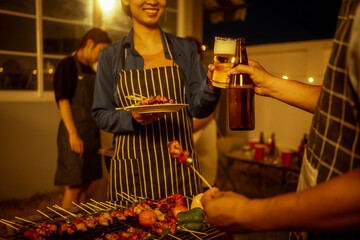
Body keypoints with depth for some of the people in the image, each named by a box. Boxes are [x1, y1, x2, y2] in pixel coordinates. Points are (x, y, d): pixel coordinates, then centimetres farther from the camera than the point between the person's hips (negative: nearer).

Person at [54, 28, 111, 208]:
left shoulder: (90, 71, 17)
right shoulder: (68, 65, -7)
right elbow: (63, 101, -14)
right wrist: (73, 134, -20)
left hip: (91, 134, 8)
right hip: (75, 135, -8)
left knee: (85, 185, 12)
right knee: (74, 186, -4)